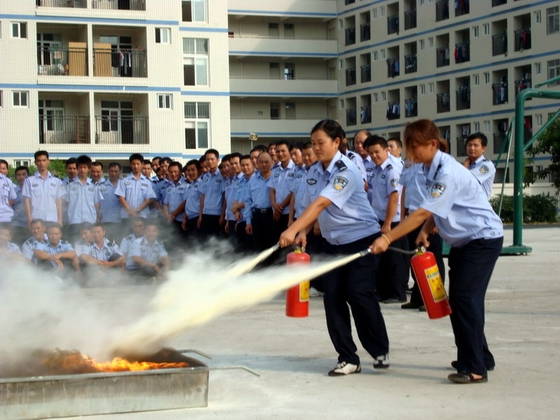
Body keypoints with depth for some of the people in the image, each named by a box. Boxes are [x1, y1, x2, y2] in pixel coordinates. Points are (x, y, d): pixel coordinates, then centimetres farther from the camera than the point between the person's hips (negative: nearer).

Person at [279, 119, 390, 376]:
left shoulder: (346, 171, -21)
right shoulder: (313, 172, 3)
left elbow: (322, 203, -32)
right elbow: (313, 206, 10)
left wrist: (292, 230, -40)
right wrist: (304, 232, -10)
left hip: (362, 238, -7)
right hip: (332, 242, 7)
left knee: (357, 293, -13)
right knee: (333, 297, -2)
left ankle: (380, 350, 9)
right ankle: (348, 358, 6)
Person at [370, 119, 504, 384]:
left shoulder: (448, 173, -26)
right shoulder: (431, 169, 3)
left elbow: (423, 213, -31)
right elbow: (434, 212, 9)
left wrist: (387, 238, -33)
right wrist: (425, 232, -10)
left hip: (483, 238, -10)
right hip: (462, 241, 10)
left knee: (465, 298, -15)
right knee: (458, 300, 11)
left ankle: (475, 368, -12)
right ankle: (480, 358, 25)